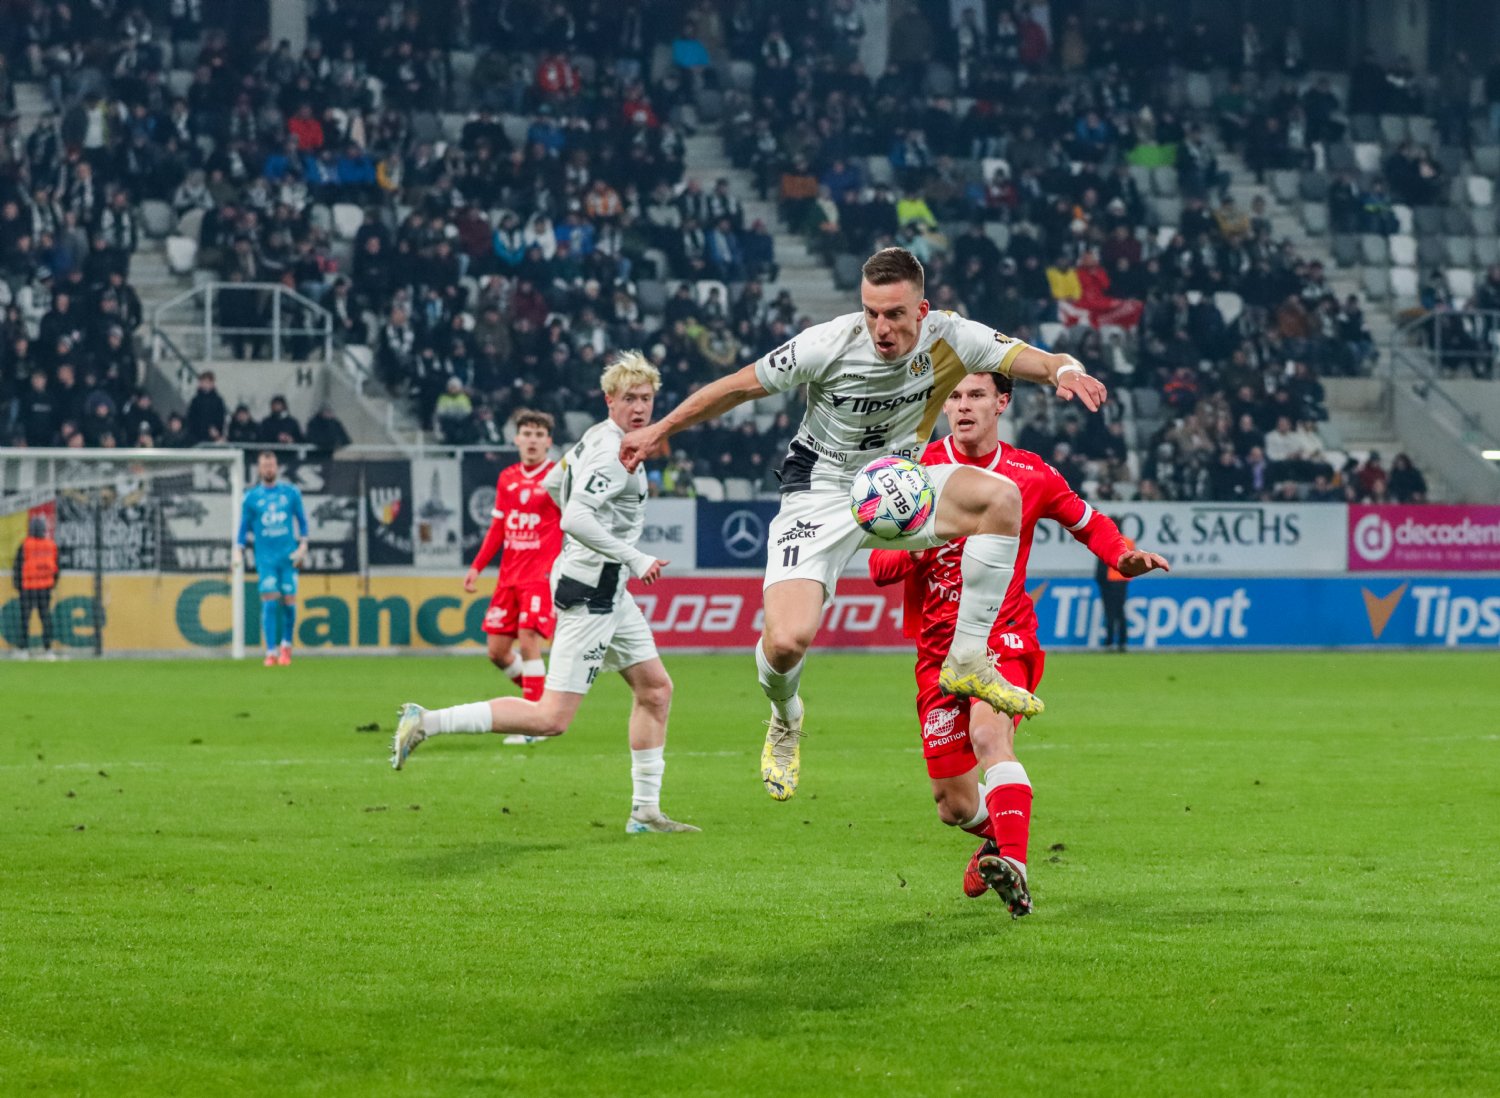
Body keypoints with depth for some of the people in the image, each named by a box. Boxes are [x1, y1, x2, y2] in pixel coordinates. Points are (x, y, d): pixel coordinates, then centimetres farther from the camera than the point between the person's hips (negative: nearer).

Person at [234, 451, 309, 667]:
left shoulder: (291, 492, 6)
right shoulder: (251, 497, 5)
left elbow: (302, 520, 12)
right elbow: (244, 527, 10)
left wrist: (302, 546, 2)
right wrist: (239, 552, 0)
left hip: (289, 557, 1)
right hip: (265, 558, -1)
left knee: (289, 603, -2)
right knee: (269, 602, -12)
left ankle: (286, 645, 20)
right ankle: (271, 652, -10)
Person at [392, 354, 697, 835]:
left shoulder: (596, 437, 11)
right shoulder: (612, 453, -19)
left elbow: (553, 484, 26)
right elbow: (575, 518, -32)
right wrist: (634, 559, -26)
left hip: (607, 592, 11)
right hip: (589, 592, -11)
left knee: (656, 688, 15)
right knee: (551, 718, -13)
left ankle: (645, 811, 18)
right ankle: (426, 722, -13)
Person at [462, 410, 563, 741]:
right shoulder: (507, 479, 12)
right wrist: (477, 567, 15)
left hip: (543, 574, -6)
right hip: (509, 575, 6)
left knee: (528, 642, -16)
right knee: (497, 650, 4)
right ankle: (536, 695, 27)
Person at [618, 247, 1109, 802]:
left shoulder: (949, 338, -15)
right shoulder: (828, 345, -20)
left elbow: (1032, 359, -20)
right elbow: (740, 386, -6)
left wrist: (1065, 370, -45)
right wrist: (659, 429, 2)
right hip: (822, 495, -3)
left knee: (1001, 495, -26)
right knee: (786, 641, -22)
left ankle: (968, 662, -13)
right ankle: (784, 720, 18)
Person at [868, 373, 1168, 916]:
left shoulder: (1030, 475, 1)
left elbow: (1089, 524, 17)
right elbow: (879, 565, 0)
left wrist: (1124, 557, -4)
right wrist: (915, 549, -23)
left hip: (1004, 636, -2)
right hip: (939, 646, 2)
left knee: (989, 735, -34)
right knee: (953, 805, 5)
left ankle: (1014, 871, -48)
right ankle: (998, 834, 42)